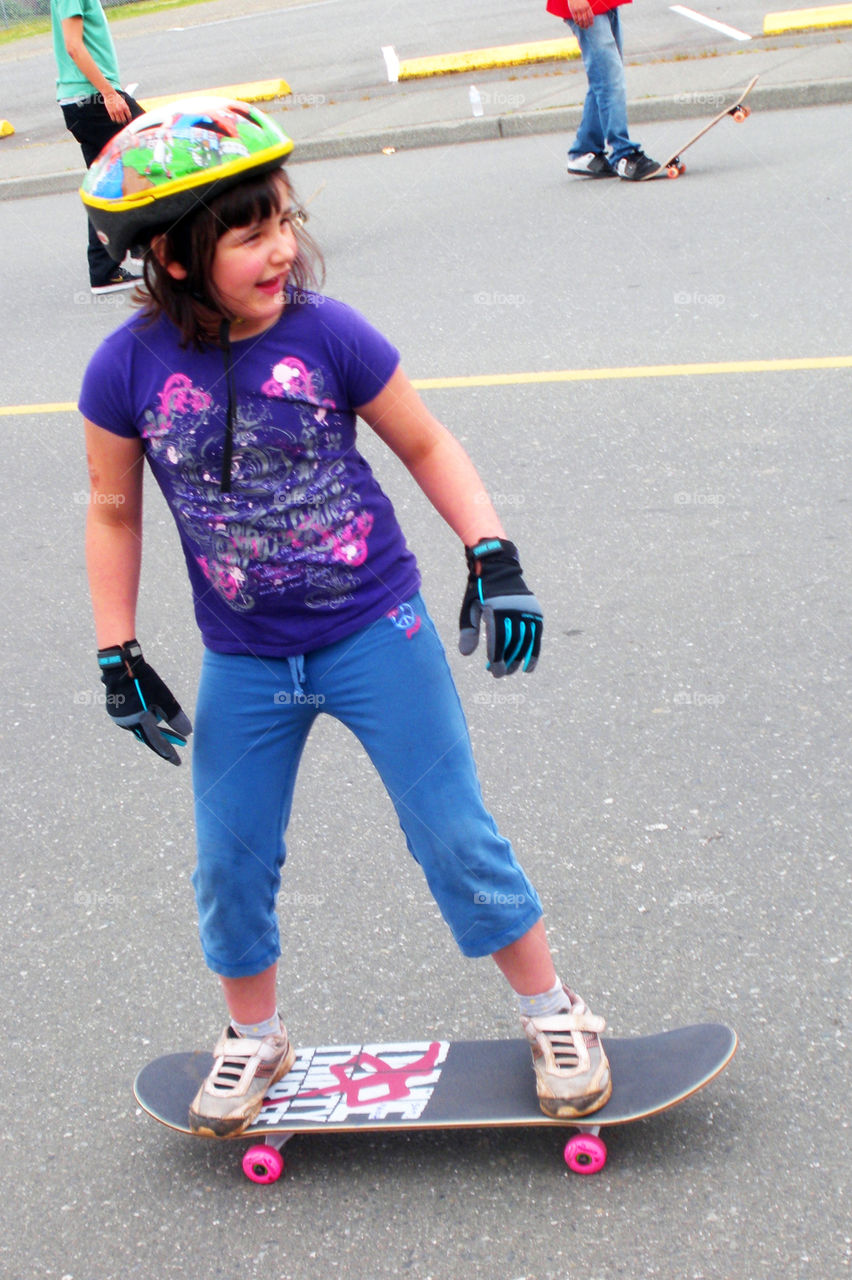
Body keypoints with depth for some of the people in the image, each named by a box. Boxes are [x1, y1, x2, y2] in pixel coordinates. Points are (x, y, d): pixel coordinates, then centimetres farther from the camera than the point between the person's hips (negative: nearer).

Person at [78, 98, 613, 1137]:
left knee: (455, 836, 3)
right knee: (229, 866, 11)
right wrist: (118, 655, 2)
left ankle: (550, 1011, 25)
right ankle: (254, 1037, 37)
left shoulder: (328, 336, -15)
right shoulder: (128, 370, -12)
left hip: (374, 632, -2)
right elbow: (115, 511, 2)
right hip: (244, 664, 2)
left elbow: (426, 446, -1)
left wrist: (492, 555, -11)